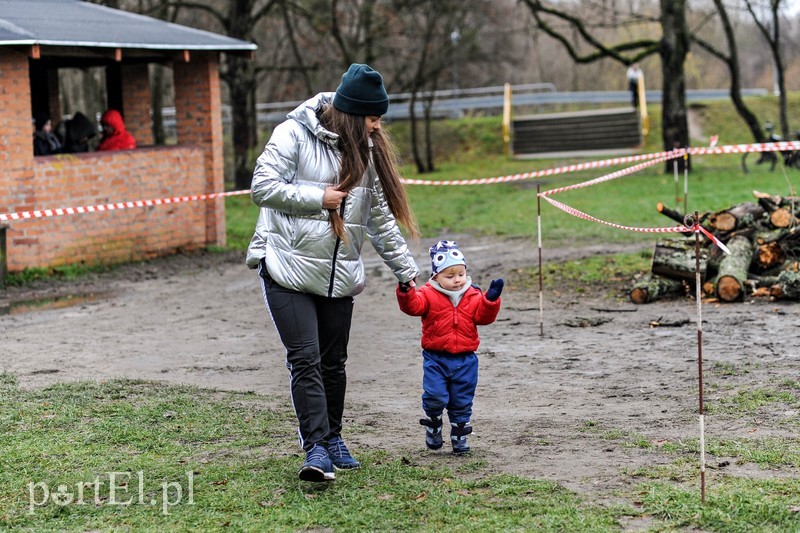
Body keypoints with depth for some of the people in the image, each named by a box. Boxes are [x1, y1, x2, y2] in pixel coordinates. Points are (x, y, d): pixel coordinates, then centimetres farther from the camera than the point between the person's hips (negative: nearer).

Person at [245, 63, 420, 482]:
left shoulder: (366, 149, 10)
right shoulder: (294, 134, -9)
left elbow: (381, 218, 16)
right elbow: (262, 187, -15)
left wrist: (407, 271, 15)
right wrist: (319, 198, -14)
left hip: (339, 275, 6)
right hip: (289, 270, -6)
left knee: (333, 361, 12)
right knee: (305, 360, -12)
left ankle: (332, 439, 27)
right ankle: (315, 449, -12)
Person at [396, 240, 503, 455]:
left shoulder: (473, 297, 3)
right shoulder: (428, 295, -5)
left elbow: (484, 316, -4)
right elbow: (413, 306, -20)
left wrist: (491, 300, -19)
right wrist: (406, 291, -38)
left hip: (465, 359, 2)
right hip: (435, 358, -2)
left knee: (462, 401, 8)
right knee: (435, 396, -13)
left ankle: (459, 436, 24)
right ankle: (433, 428, 15)